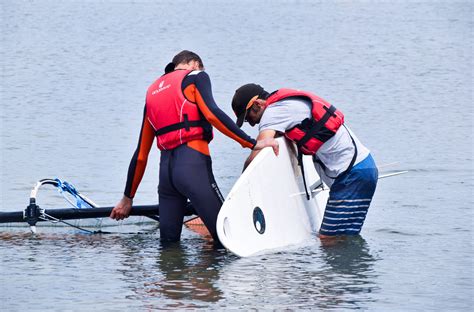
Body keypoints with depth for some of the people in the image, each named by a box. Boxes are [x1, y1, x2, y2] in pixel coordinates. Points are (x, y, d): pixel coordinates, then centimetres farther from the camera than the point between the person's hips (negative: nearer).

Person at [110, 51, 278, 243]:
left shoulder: (153, 92, 26)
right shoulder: (196, 76, 9)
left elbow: (141, 154, 26)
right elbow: (212, 114, -11)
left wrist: (128, 198, 29)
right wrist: (252, 143, -12)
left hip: (166, 169, 7)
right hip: (193, 164, -6)